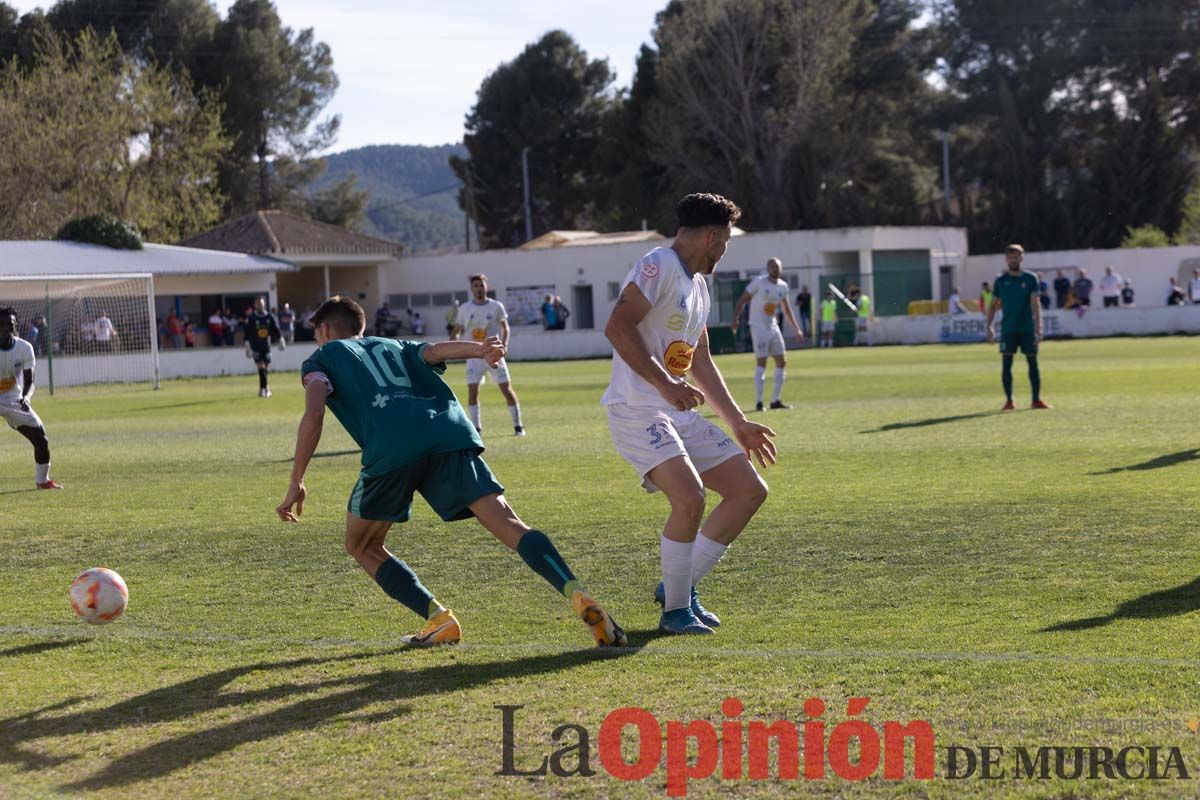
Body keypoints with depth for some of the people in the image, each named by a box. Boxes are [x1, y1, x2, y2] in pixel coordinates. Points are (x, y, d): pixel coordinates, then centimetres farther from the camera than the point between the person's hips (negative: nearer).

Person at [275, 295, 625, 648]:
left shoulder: (320, 360, 27)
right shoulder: (396, 347, 39)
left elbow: (313, 415, 6)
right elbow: (437, 351, 15)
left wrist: (296, 484, 8)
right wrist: (479, 349, -6)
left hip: (392, 450, -3)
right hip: (450, 438, 3)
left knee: (362, 546, 18)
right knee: (509, 524, -8)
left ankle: (438, 618, 2)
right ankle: (577, 595, -31)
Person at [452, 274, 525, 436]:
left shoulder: (496, 306, -1)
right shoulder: (465, 309, 2)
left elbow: (505, 327, 7)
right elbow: (457, 329, 11)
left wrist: (504, 345, -9)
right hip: (474, 355, 1)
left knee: (507, 389, -3)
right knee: (472, 390, -7)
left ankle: (518, 425, 6)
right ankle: (476, 427, 4)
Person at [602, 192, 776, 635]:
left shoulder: (698, 284, 20)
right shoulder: (658, 266, -10)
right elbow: (617, 327, -24)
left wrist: (739, 424, 28)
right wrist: (666, 385, -30)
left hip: (680, 414, 10)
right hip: (636, 410, -10)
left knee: (750, 490, 5)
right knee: (690, 499, -27)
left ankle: (680, 586, 13)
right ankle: (675, 610, -9)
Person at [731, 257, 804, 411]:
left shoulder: (782, 286, 8)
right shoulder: (758, 282, -10)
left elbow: (787, 310, 19)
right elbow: (742, 300, -11)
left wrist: (797, 329, 19)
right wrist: (736, 318, -25)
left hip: (773, 327, 7)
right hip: (758, 327, -7)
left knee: (782, 362, 5)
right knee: (761, 363, -12)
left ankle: (776, 400, 13)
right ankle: (758, 402, -10)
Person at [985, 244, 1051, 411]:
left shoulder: (1030, 279, 1)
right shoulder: (1001, 281, 6)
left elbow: (1035, 304, -5)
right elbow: (993, 305, 11)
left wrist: (1038, 327, -15)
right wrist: (988, 327, 3)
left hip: (1027, 328, -1)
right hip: (1008, 329, 1)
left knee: (1033, 362, 1)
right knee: (1006, 363, -4)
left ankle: (1036, 400, 6)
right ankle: (1009, 400, 2)